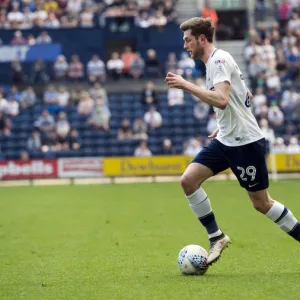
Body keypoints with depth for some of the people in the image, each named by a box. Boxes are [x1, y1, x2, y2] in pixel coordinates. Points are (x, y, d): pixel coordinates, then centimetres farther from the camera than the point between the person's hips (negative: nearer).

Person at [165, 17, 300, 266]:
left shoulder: (219, 59, -15)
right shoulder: (215, 61, 15)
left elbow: (222, 100, -31)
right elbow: (246, 96, 25)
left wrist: (185, 85, -29)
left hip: (245, 142, -9)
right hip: (226, 140, 9)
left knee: (261, 203, -2)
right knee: (189, 180, -6)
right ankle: (216, 237, 0)